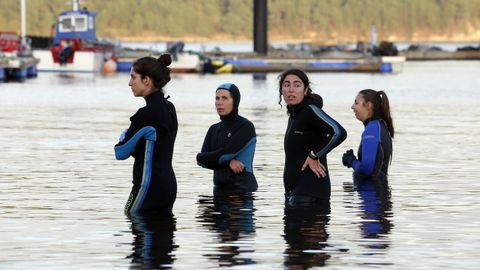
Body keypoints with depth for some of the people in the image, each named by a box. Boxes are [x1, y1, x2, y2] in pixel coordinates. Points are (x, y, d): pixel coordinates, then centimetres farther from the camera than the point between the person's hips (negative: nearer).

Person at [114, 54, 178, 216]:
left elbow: (121, 152, -10)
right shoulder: (169, 108, 11)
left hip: (149, 186, -9)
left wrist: (125, 135, 8)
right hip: (168, 184, 9)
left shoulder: (147, 113, -17)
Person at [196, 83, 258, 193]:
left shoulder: (246, 127, -5)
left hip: (243, 189, -6)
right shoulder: (214, 129, 14)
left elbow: (226, 153, -15)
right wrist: (229, 163, -15)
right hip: (220, 189, 6)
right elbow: (204, 162, 1)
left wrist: (201, 157, 1)